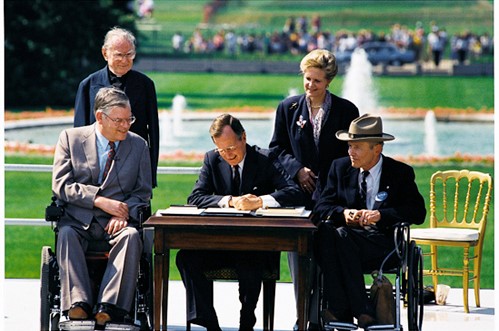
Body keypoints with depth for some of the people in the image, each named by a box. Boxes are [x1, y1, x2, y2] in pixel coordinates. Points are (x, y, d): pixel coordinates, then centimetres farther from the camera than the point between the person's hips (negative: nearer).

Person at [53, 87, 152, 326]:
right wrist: (100, 201, -14)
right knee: (66, 234, -34)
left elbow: (143, 192, 10)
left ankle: (110, 308, -42)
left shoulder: (139, 145, 11)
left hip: (116, 224, 0)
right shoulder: (70, 138, 6)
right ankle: (78, 305, -42)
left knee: (131, 236, -33)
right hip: (79, 221, 0)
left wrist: (124, 213, -12)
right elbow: (60, 185, -2)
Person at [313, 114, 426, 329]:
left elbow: (418, 212, -6)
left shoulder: (400, 173, 4)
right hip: (347, 236, 4)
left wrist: (380, 214, -19)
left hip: (383, 241, -3)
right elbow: (320, 208, 6)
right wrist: (343, 213, -16)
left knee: (342, 236, -34)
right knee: (325, 229, -31)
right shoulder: (340, 168, 13)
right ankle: (339, 308, -33)